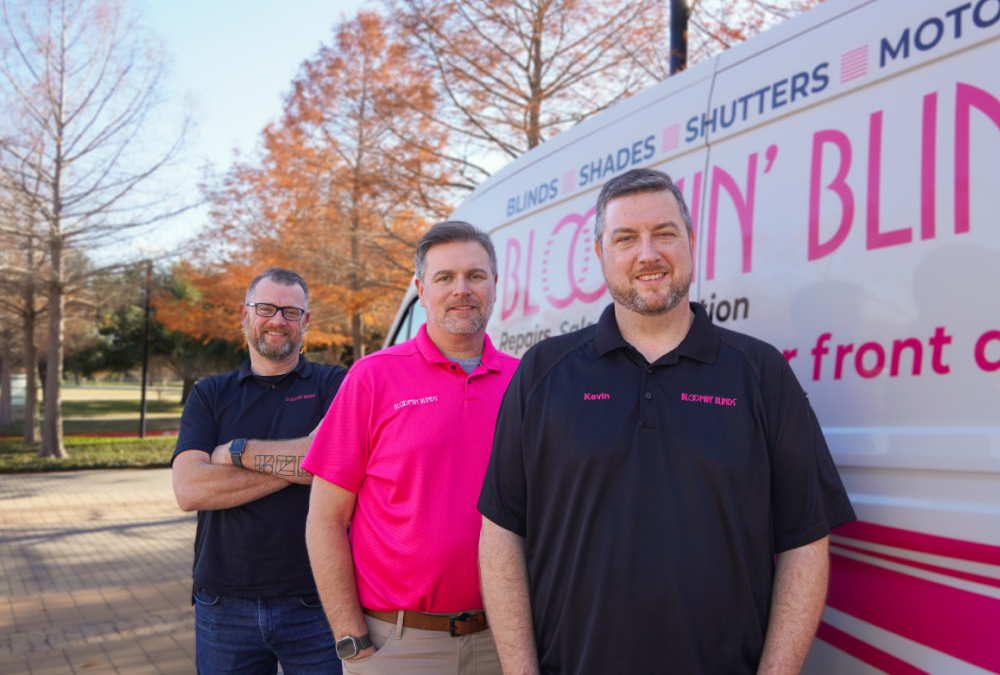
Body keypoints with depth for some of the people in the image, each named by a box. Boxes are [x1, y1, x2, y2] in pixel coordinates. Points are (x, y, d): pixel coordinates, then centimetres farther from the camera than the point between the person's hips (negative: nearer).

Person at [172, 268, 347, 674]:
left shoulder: (333, 384, 1)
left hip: (314, 600, -2)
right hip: (224, 606, 2)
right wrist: (296, 463, -13)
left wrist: (239, 452, -9)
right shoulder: (209, 394, 7)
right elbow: (189, 489, -7)